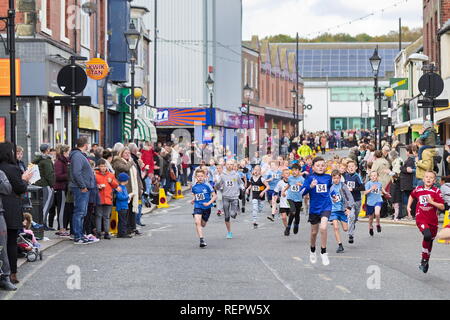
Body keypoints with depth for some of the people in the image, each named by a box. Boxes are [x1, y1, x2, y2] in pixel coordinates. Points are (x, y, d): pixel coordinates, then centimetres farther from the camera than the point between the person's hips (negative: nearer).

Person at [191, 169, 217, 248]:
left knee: (203, 224, 12)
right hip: (197, 207, 1)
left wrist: (209, 203, -17)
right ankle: (202, 240, -23)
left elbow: (214, 196, -6)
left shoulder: (207, 186, -9)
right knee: (197, 222, -21)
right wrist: (193, 200, 3)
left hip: (206, 207, -1)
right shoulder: (194, 187, 2)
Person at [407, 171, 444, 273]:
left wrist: (432, 202, -21)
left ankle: (426, 262, 35)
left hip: (433, 220, 2)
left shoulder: (436, 191, -6)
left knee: (430, 241, 14)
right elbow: (412, 196, 24)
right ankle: (423, 260, -12)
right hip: (421, 219, -2)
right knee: (427, 236, -27)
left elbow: (442, 207, -8)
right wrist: (408, 206, 14)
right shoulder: (418, 189, 0)